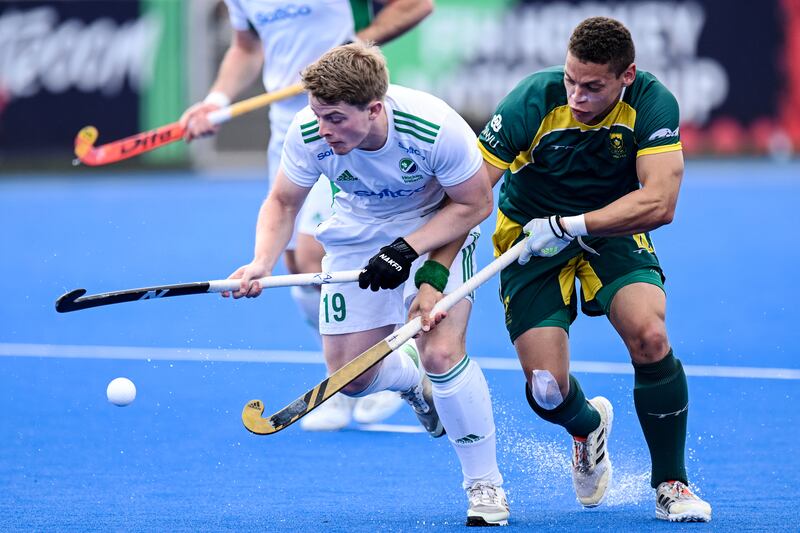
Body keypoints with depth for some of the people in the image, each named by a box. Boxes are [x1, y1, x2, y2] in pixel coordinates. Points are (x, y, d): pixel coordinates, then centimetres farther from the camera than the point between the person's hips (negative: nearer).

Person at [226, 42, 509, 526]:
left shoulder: (434, 128, -36)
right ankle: (411, 379, 37)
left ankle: (486, 484, -2)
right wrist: (263, 262, -27)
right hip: (358, 232, 4)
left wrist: (407, 250, -29)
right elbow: (283, 203, -9)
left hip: (439, 229, -3)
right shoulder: (309, 134, -27)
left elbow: (475, 203, -19)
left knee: (441, 352, -21)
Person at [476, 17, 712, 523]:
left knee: (650, 336, -26)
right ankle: (587, 425, 30)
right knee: (547, 390, -11)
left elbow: (659, 203, -28)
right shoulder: (534, 102, -26)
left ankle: (671, 485, -6)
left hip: (613, 231, 1)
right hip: (530, 240, -1)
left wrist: (567, 227, -31)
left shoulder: (652, 102, -22)